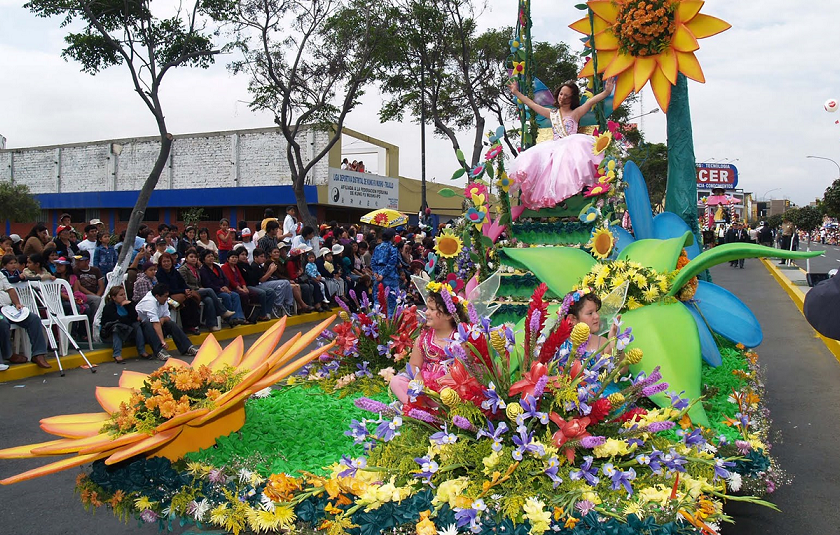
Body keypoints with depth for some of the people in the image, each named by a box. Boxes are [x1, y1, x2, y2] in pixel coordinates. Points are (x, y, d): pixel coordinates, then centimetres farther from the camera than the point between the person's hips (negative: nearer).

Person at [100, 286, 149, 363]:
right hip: (109, 332, -5)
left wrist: (129, 304, -21)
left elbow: (135, 317, -12)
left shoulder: (127, 303, 0)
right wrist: (132, 320, -14)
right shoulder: (109, 307, -16)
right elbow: (118, 319, -27)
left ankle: (142, 351, -18)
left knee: (137, 324, -17)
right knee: (117, 326, -34)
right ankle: (117, 355, -36)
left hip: (125, 332, 5)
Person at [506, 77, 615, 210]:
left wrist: (606, 92, -18)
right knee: (534, 157, -24)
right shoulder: (552, 113, 26)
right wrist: (516, 93, 35)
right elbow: (531, 104, 31)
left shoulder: (576, 113, 14)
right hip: (554, 147, 4)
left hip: (571, 145, -4)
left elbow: (591, 101, -2)